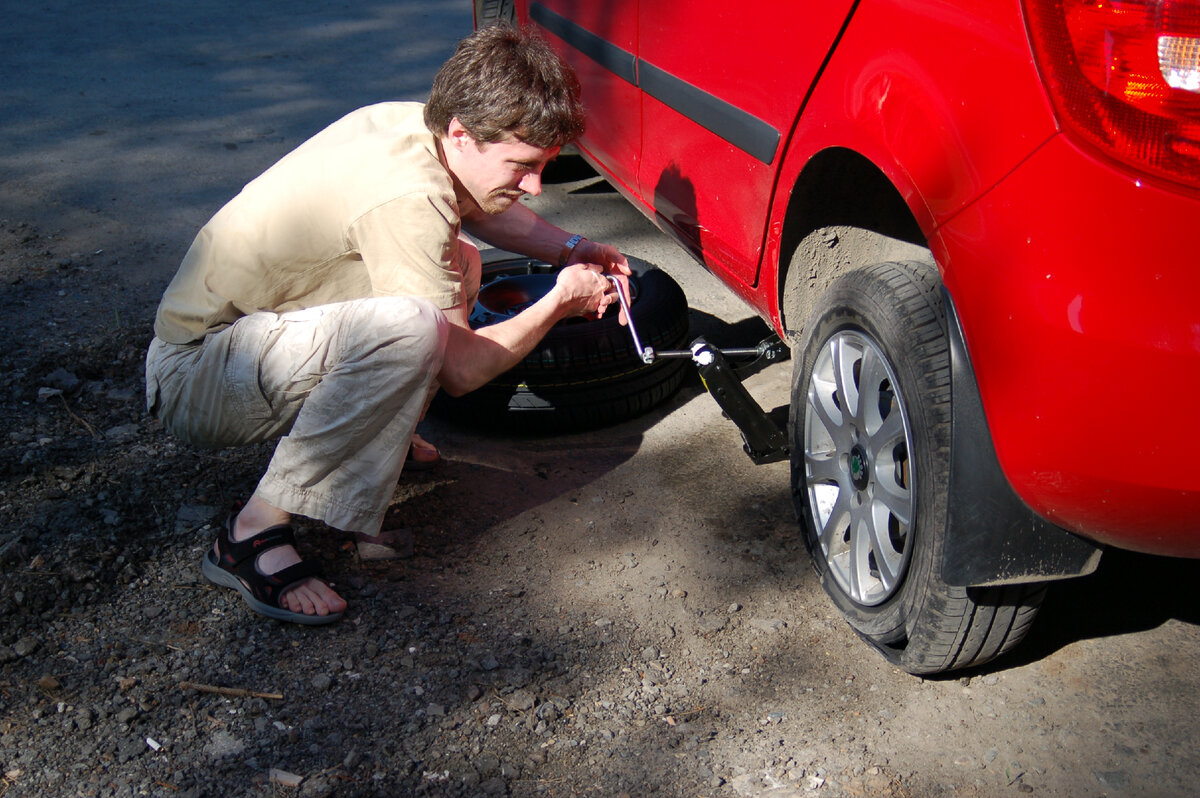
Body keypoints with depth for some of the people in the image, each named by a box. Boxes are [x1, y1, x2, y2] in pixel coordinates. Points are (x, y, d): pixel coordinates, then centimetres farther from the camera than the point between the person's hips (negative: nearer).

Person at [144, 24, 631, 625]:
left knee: (457, 265, 10)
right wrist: (560, 301, -8)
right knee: (411, 328, -36)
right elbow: (459, 369, -22)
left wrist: (572, 251, 7)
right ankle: (253, 535, -23)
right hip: (193, 376, -9)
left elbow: (479, 209, 22)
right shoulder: (406, 197, -29)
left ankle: (368, 436, 12)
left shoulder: (412, 123, -1)